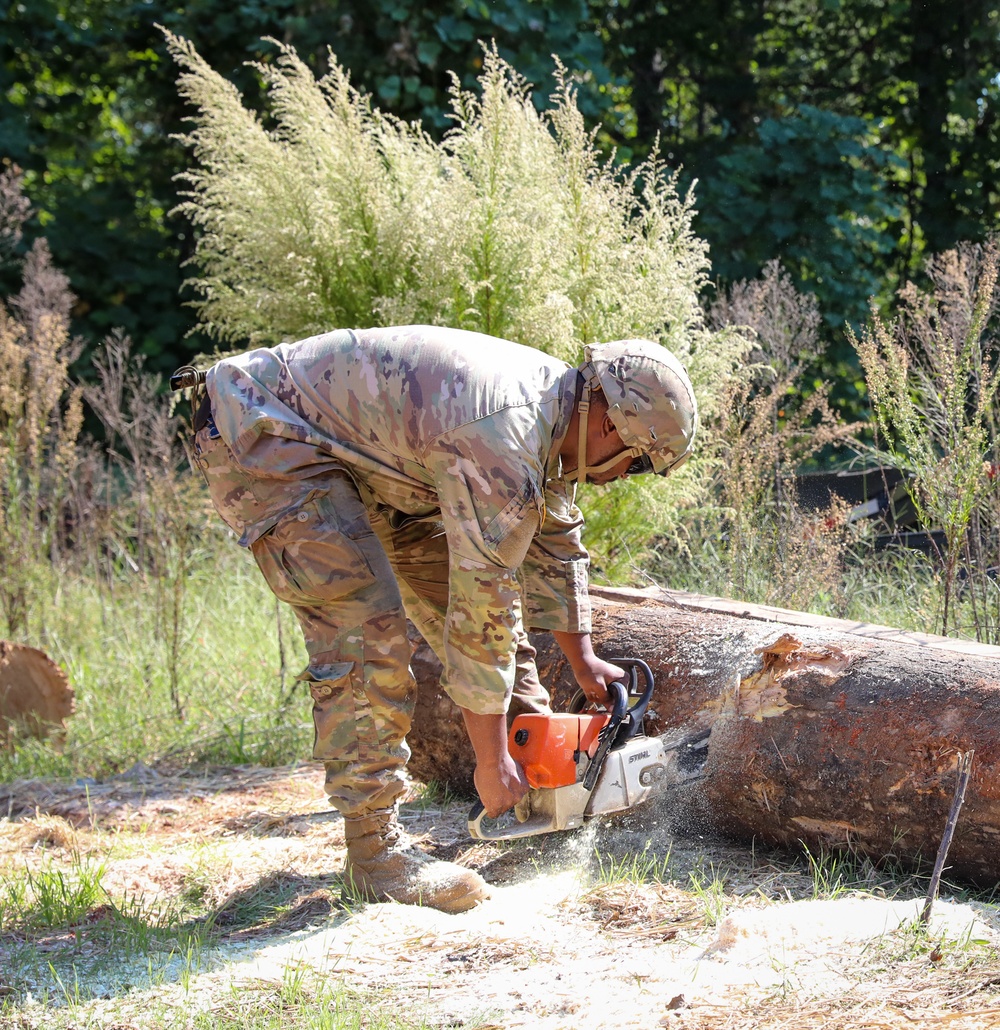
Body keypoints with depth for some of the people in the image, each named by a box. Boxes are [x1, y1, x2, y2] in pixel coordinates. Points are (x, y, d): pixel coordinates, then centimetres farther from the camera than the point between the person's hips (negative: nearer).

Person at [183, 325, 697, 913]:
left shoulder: (553, 400, 0)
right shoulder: (504, 445, -30)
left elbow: (555, 538, 17)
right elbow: (482, 611, -26)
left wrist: (583, 660, 20)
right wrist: (491, 765, -18)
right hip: (262, 438, -11)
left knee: (449, 579, 10)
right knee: (365, 621, -21)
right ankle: (375, 847, -15)